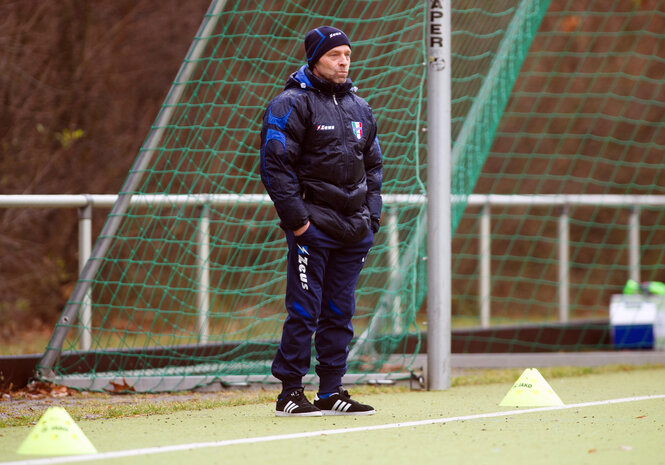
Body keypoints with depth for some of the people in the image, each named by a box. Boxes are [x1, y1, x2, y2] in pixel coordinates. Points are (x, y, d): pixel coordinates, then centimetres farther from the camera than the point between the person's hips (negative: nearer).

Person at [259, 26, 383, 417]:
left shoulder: (360, 107, 17)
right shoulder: (291, 105, -5)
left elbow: (373, 165, 22)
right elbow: (275, 164, -10)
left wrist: (371, 217, 11)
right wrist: (296, 218, -15)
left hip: (354, 228, 6)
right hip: (313, 225, -6)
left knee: (340, 312, 8)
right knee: (304, 310, -7)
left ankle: (332, 391, 12)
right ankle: (290, 392, -2)